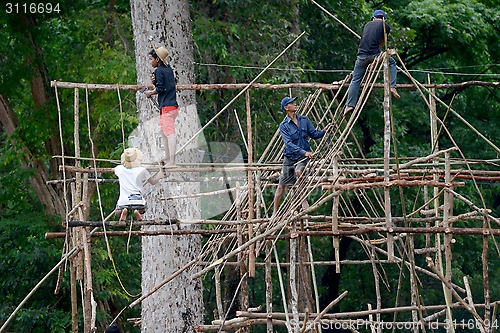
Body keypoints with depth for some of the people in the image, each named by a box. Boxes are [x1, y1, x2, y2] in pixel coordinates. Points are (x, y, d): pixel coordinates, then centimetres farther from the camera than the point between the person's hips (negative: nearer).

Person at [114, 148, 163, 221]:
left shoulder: (120, 169, 6)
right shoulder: (142, 170, -2)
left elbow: (113, 169, 32)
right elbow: (153, 182, 11)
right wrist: (159, 175, 29)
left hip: (123, 201, 1)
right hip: (137, 200, -1)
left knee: (117, 213, 27)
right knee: (142, 209, 32)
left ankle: (123, 211, -10)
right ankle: (137, 211, -5)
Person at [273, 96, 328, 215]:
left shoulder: (304, 120, 4)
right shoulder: (284, 125, -10)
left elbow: (314, 134, 8)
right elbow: (289, 144, -20)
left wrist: (324, 131, -12)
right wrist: (304, 152, -30)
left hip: (303, 157, 1)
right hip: (290, 157, -1)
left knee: (298, 171, -32)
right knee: (281, 186, 3)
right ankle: (275, 212, 15)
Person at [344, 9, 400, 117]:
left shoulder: (367, 25, 22)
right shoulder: (385, 26, 11)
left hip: (361, 55, 3)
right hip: (374, 54, -3)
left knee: (355, 80, 10)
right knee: (392, 63, 22)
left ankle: (350, 104, 2)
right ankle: (392, 87, 7)